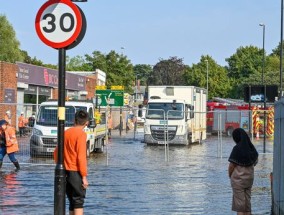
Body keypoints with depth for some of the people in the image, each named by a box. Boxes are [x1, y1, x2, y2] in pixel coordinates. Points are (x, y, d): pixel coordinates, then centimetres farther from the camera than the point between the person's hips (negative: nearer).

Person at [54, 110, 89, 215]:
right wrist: (84, 176, -15)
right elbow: (81, 157, -17)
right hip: (76, 173, -7)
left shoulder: (66, 132, 9)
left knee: (72, 201, 15)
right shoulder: (81, 134, -12)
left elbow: (56, 153, 14)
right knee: (79, 202, -3)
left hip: (66, 172, 7)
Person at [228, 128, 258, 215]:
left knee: (239, 203, 1)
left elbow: (231, 165, -16)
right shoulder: (252, 148, 2)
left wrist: (230, 175, 0)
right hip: (249, 178, 6)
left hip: (238, 178, -6)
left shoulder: (237, 148, -19)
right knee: (247, 202, 13)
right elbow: (255, 162, 15)